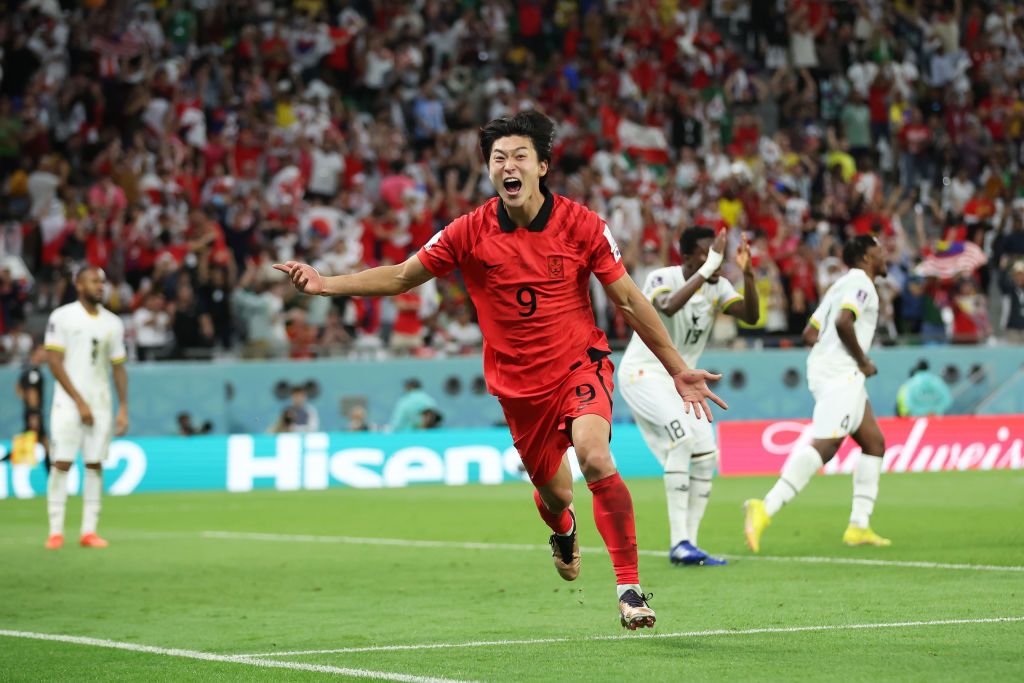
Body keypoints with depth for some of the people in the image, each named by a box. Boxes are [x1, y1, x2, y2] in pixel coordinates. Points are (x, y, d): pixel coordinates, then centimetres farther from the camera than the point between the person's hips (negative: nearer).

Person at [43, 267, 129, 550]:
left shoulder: (112, 323, 10)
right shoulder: (62, 317, -3)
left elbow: (119, 368, 13)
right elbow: (55, 362, -7)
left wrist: (123, 408, 4)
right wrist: (80, 402, -12)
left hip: (100, 403, 4)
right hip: (69, 402, -4)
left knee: (95, 464, 1)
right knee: (62, 463, -7)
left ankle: (89, 531, 4)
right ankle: (55, 531, -3)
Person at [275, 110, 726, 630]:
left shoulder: (581, 225, -9)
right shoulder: (470, 233, -7)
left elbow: (629, 300, -1)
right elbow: (399, 277, 3)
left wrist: (678, 369, 0)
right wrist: (325, 284, -10)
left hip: (580, 363, -2)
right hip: (518, 384, 2)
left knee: (594, 456, -29)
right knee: (554, 495, 10)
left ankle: (629, 586, -20)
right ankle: (563, 530, 52)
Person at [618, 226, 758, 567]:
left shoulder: (717, 287, -1)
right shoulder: (661, 279, -18)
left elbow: (751, 315, -16)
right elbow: (669, 307, -41)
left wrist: (747, 274, -30)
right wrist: (707, 269, -43)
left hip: (680, 379, 7)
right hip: (644, 373, -7)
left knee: (706, 456, -2)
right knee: (683, 438, -26)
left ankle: (688, 544, 6)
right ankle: (679, 542, -27)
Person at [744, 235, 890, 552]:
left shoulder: (842, 284, 25)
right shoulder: (860, 283, -5)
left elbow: (810, 332, 23)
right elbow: (843, 322, -23)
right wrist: (862, 361, -12)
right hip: (840, 372, -11)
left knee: (874, 443, 12)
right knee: (825, 444, -22)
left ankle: (859, 527, 9)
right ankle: (766, 508, -32)